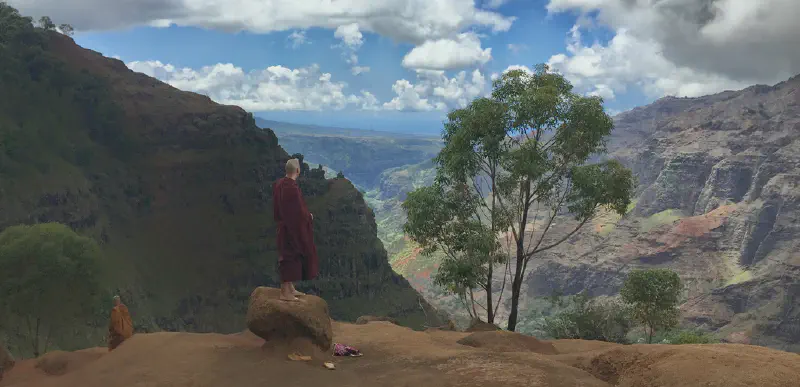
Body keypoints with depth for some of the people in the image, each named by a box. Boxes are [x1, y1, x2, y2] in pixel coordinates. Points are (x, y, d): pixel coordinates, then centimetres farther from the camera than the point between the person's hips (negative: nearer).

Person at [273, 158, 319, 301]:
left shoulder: (279, 184, 3)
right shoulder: (292, 187, -24)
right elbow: (299, 211, -23)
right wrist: (309, 216, -3)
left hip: (284, 224, 9)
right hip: (293, 228, -9)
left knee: (289, 257, 18)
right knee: (290, 257, -1)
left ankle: (290, 288, 28)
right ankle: (285, 292, 5)